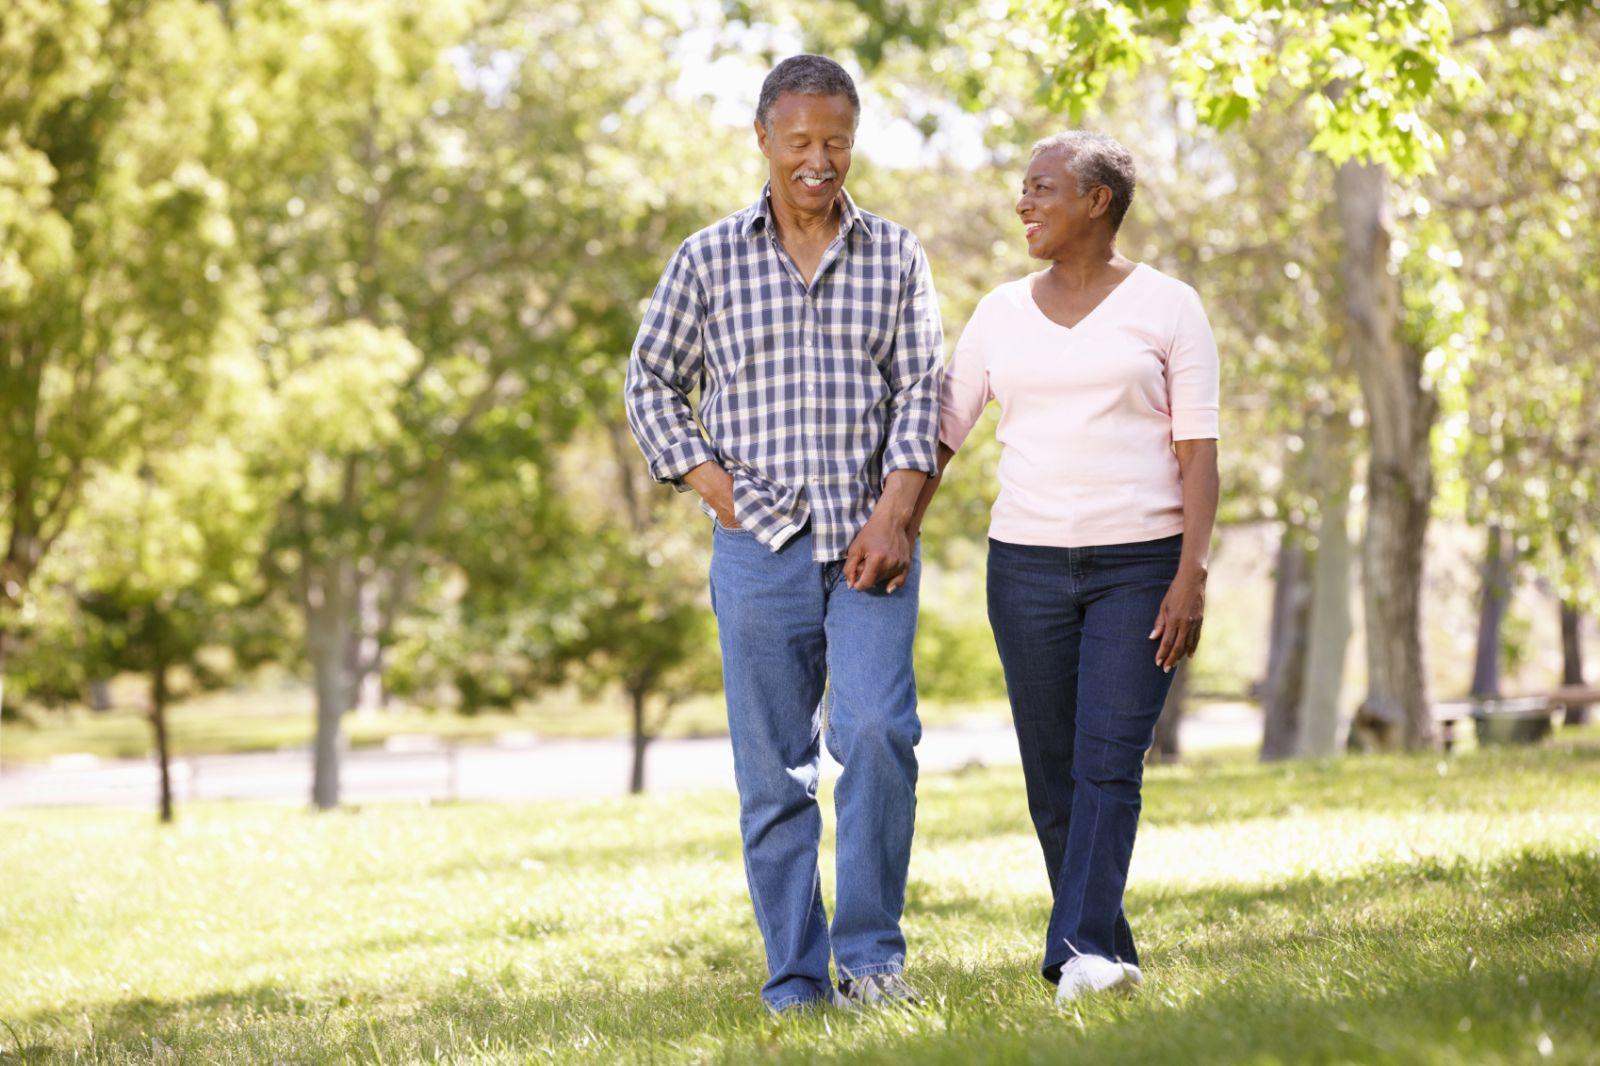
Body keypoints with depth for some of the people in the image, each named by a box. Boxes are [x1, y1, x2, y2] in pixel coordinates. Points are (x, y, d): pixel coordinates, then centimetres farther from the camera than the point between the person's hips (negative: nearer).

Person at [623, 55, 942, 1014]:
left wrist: (895, 515, -8)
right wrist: (717, 490, 0)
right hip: (760, 543, 0)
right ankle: (796, 986, 8)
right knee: (774, 772, 1)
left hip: (871, 541, 0)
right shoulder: (710, 259, 6)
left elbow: (921, 394, 4)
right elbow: (653, 386, 12)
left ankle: (871, 952, -6)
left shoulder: (896, 256, 8)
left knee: (877, 730, -19)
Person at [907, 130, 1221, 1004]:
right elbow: (939, 434, 10)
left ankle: (1081, 954, -21)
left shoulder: (1166, 307, 1)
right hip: (1028, 564, 4)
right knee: (1053, 776, 4)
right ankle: (1111, 951, 15)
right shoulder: (1002, 314, 11)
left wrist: (1191, 576, -12)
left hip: (1140, 563, -4)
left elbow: (1198, 451, -3)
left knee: (1109, 764, -14)